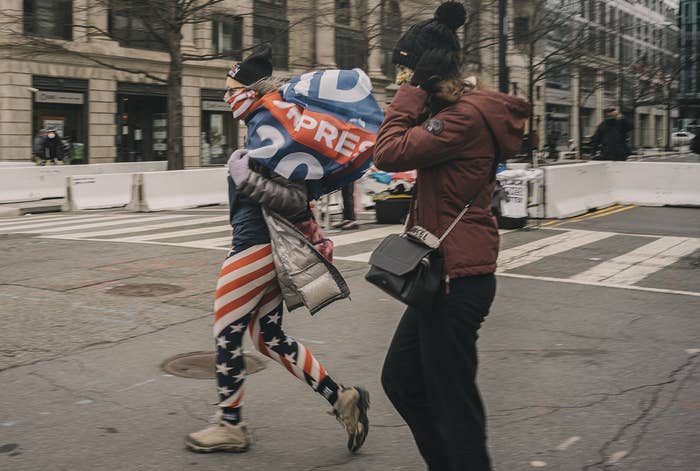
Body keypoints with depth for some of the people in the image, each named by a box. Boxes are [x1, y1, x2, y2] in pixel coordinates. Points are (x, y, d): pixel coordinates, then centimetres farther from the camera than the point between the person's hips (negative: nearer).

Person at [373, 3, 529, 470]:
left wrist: (412, 92, -12)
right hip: (447, 274, 11)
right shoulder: (465, 111, 14)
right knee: (400, 380, 20)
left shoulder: (465, 117, -18)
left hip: (456, 279, -11)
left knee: (452, 402, 1)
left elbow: (390, 153, -21)